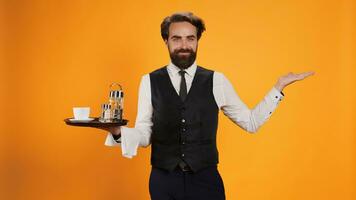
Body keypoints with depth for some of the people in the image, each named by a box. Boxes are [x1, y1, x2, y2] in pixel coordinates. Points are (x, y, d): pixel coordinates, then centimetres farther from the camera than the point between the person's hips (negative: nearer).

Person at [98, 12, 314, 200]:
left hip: (206, 179, 0)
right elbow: (144, 135, -1)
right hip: (164, 180, 0)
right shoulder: (150, 81, -1)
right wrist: (118, 131, -21)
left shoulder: (217, 81, 1)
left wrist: (279, 87, 0)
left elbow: (251, 122, 7)